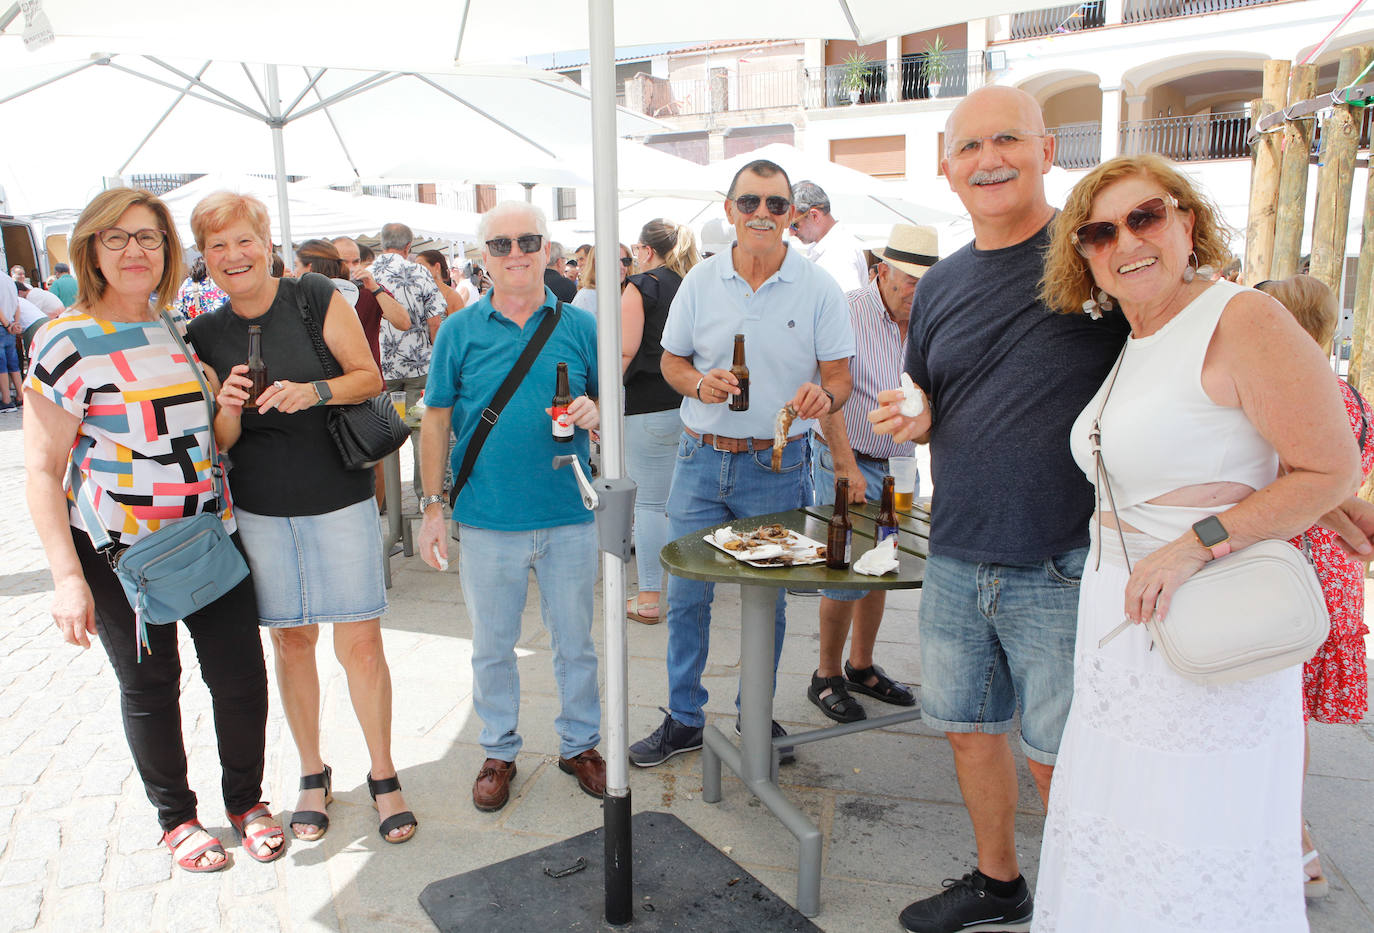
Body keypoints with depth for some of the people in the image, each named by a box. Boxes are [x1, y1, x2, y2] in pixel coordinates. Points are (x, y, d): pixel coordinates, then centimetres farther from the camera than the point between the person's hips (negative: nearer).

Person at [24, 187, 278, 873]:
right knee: (149, 686, 10)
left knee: (241, 675, 5)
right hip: (120, 555, -4)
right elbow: (42, 470, -10)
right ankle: (176, 816, 31)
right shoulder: (66, 342, -8)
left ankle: (246, 799, 29)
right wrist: (67, 576, -16)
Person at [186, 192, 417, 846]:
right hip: (260, 509, 3)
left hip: (340, 499, -3)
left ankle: (383, 776, 16)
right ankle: (312, 773, 29)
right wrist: (229, 408, -18)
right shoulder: (206, 335, 4)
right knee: (291, 641, 11)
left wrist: (314, 390, -21)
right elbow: (220, 441, 5)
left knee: (360, 642, -1)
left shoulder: (316, 297, -5)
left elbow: (369, 376, -3)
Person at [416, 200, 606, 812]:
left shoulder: (579, 327, 3)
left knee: (575, 642, 12)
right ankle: (499, 752, 32)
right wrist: (433, 508, 0)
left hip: (569, 517, 0)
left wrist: (593, 412, -15)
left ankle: (579, 743, 32)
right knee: (492, 646, 12)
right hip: (487, 521, 0)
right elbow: (436, 421, 5)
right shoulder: (459, 331, 2)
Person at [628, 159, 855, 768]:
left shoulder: (818, 288, -2)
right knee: (685, 595, 7)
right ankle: (683, 719, 24)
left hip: (776, 465, -1)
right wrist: (699, 384, -13)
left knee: (766, 599, 11)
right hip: (701, 459, 2)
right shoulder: (700, 281, 3)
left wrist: (823, 395, -25)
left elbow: (840, 376, -1)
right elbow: (671, 360, 9)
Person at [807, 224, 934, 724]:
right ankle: (827, 676, 13)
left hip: (900, 464, 6)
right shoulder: (849, 312, -13)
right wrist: (847, 467, -18)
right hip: (846, 461, -6)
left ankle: (862, 667, 29)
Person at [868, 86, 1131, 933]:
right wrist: (907, 418, -4)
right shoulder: (941, 284, 10)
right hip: (957, 560, 6)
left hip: (1064, 566, -5)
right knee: (969, 728, 18)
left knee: (1059, 759, 7)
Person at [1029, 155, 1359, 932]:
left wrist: (1193, 548, -22)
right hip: (1124, 623, 8)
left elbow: (1332, 473, -15)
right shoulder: (1133, 344, 12)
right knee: (1119, 849, 18)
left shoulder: (1243, 321, -14)